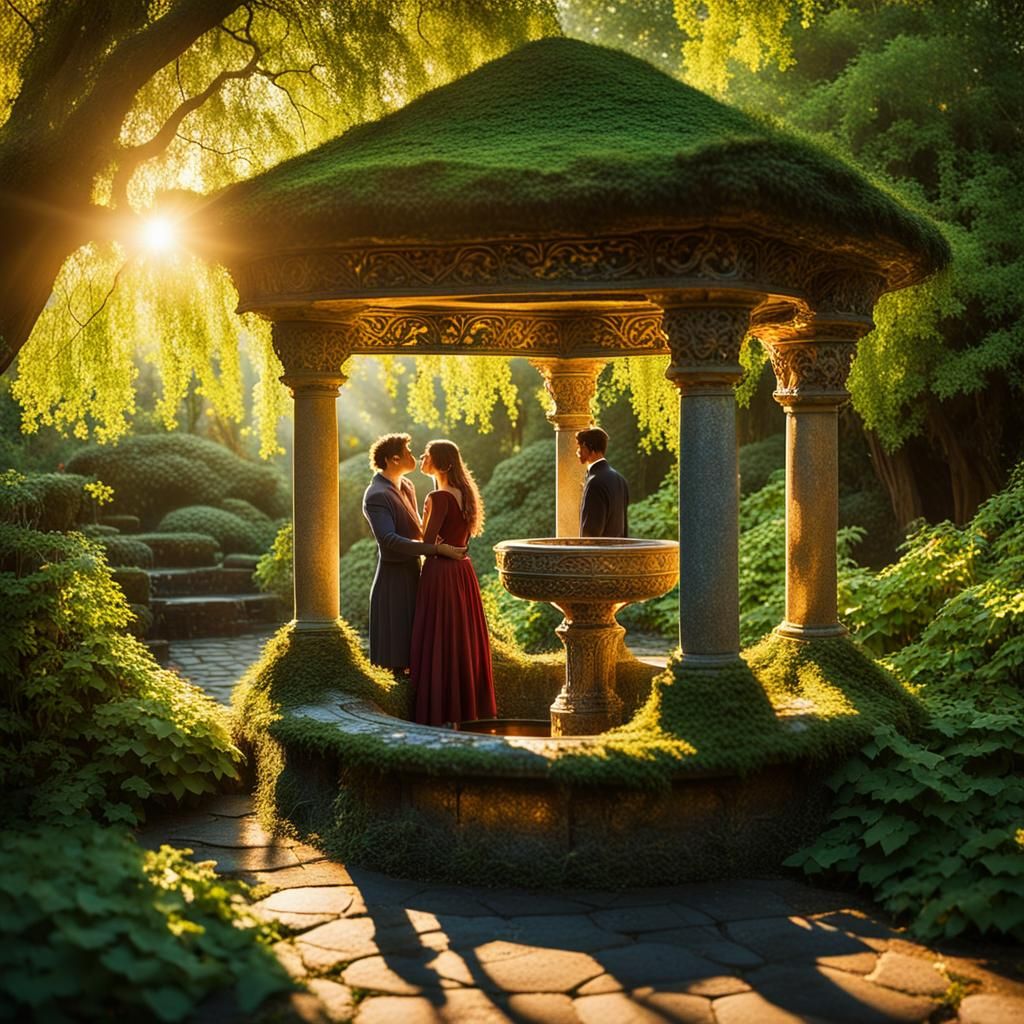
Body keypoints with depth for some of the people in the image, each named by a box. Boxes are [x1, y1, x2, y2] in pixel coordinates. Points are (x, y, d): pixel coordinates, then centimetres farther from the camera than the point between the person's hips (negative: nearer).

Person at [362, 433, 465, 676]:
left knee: (412, 644, 15)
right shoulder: (376, 496, -19)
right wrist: (438, 549, -30)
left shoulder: (407, 486, 9)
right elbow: (390, 540, -29)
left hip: (412, 571, 9)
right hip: (394, 576, -9)